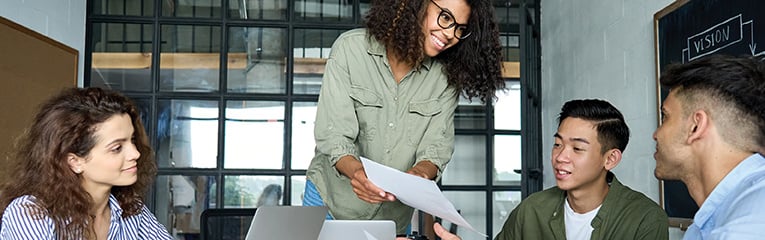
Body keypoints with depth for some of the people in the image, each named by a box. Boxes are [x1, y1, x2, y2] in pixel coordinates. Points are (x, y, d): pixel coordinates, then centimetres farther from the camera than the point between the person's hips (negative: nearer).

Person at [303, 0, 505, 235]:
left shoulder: (447, 77, -7)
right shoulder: (351, 47, -16)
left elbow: (437, 146, -11)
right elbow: (333, 135, -20)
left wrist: (421, 172, -34)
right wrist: (356, 171, -39)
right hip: (331, 201, -2)